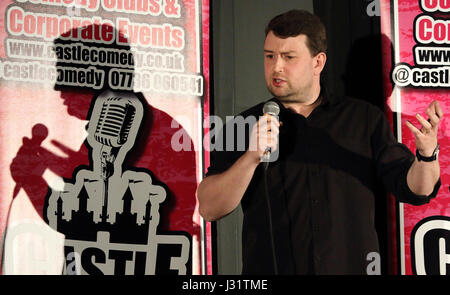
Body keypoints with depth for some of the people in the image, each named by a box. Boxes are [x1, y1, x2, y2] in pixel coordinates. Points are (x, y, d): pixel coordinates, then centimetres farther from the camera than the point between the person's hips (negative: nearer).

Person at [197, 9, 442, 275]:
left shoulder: (365, 119, 7)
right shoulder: (244, 126, 4)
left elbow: (415, 189, 2)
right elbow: (209, 208, -4)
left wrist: (427, 153, -17)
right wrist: (252, 157, -18)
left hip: (352, 267, 2)